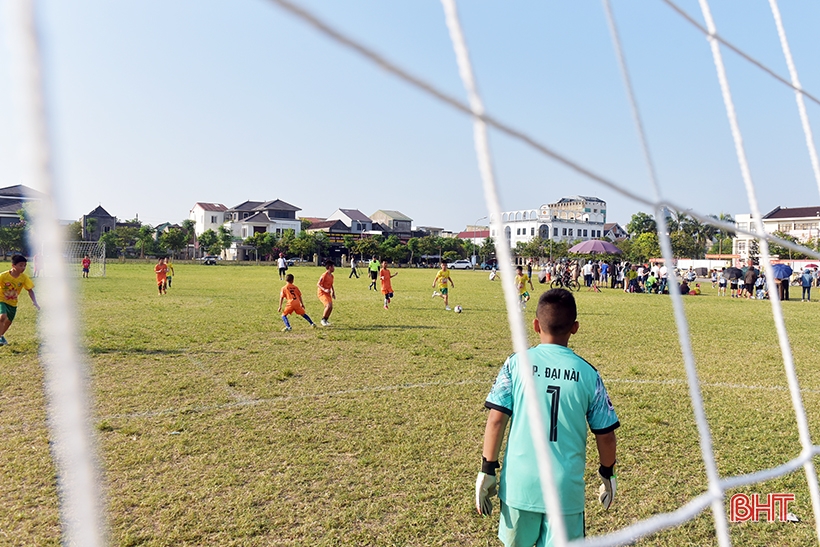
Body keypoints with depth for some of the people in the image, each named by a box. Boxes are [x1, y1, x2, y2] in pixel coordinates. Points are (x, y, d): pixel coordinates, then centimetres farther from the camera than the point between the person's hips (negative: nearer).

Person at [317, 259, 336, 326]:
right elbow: (318, 284, -20)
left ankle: (326, 320, 23)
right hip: (322, 293, -8)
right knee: (329, 305, -23)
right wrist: (324, 290, -32)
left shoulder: (331, 276, 8)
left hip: (328, 293, 9)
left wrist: (333, 292, 17)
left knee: (330, 307, 5)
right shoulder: (324, 275, -18)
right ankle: (323, 320, -8)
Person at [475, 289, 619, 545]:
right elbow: (605, 434, 2)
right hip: (566, 490, 0)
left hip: (518, 484, 0)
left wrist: (487, 469, 1)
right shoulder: (587, 373, -4)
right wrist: (607, 474, 19)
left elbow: (496, 420, -8)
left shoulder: (516, 363, -5)